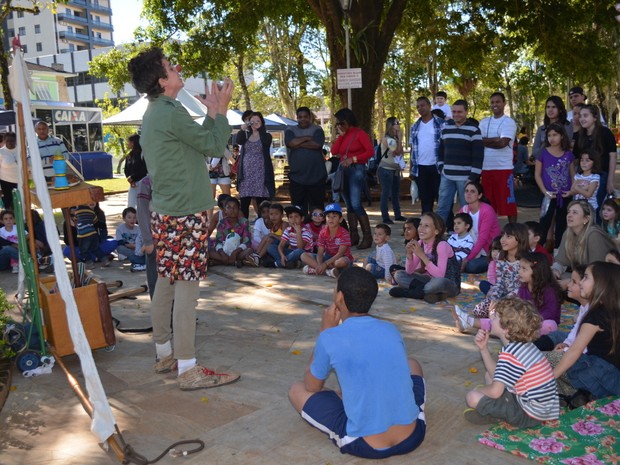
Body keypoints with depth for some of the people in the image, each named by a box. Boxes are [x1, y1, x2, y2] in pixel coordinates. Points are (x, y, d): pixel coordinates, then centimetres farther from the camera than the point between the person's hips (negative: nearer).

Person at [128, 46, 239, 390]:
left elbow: (200, 142, 20)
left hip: (165, 212, 10)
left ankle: (165, 354, 26)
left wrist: (211, 112, 18)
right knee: (186, 289, -7)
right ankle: (188, 370, -1)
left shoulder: (154, 113, 16)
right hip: (184, 214, -10)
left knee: (165, 284, 15)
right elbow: (214, 146, -11)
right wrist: (221, 110, 1)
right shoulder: (170, 112, -16)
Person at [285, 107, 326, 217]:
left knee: (317, 206, 2)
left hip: (316, 175, -1)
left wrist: (299, 144, -7)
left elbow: (318, 144, -12)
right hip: (297, 176, 1)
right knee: (299, 207, 4)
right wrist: (307, 138, -6)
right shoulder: (290, 130, 12)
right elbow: (290, 143, -9)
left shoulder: (317, 129, 7)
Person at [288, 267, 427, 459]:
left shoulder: (331, 338, -10)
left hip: (365, 446, -4)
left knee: (297, 390, 16)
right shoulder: (391, 329, 3)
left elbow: (312, 387, 9)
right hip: (413, 437, 5)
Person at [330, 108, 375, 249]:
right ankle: (354, 237, 12)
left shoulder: (360, 133, -4)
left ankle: (367, 237, -8)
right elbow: (334, 151, 3)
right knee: (349, 206, 7)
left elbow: (370, 151, -11)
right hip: (343, 170, 7)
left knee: (356, 204, -15)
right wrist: (341, 135, 1)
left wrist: (353, 159, -15)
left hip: (356, 170, -7)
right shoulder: (342, 135, 15)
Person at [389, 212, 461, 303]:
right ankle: (430, 292, -15)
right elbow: (409, 271, -3)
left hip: (450, 285, -6)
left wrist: (422, 255, -32)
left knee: (438, 282, -41)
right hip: (432, 280, 6)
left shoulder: (442, 245, -22)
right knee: (398, 275, -5)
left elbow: (440, 275, -30)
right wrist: (409, 254, -21)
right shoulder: (420, 244, -2)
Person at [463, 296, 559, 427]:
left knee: (473, 397, -20)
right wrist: (483, 348, 3)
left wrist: (478, 390, -5)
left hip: (530, 415, -10)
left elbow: (495, 391, -26)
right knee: (489, 375, 21)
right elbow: (497, 374, 11)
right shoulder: (524, 346, 7)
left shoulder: (510, 353, -23)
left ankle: (496, 416, 5)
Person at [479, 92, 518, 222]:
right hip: (486, 168, 5)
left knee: (508, 202, 0)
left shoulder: (509, 122, -2)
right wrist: (495, 140, -11)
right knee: (488, 204, 11)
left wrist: (485, 141, -6)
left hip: (504, 168, -5)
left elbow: (502, 143, -15)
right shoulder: (484, 122, 13)